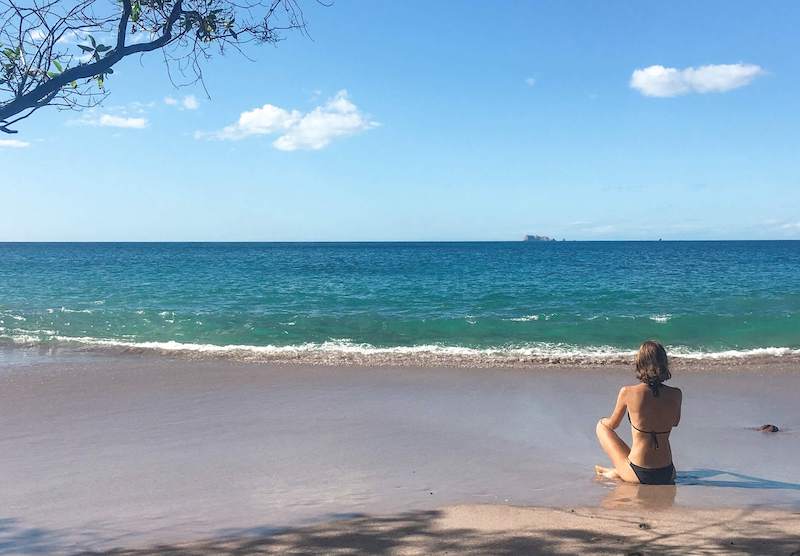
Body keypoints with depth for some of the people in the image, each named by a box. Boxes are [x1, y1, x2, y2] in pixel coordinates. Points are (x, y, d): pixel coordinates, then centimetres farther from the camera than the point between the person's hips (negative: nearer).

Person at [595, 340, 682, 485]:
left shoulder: (627, 392, -13)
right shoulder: (676, 394, -6)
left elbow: (612, 425, 6)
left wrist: (603, 421, 28)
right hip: (666, 475, 3)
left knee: (601, 425, 19)